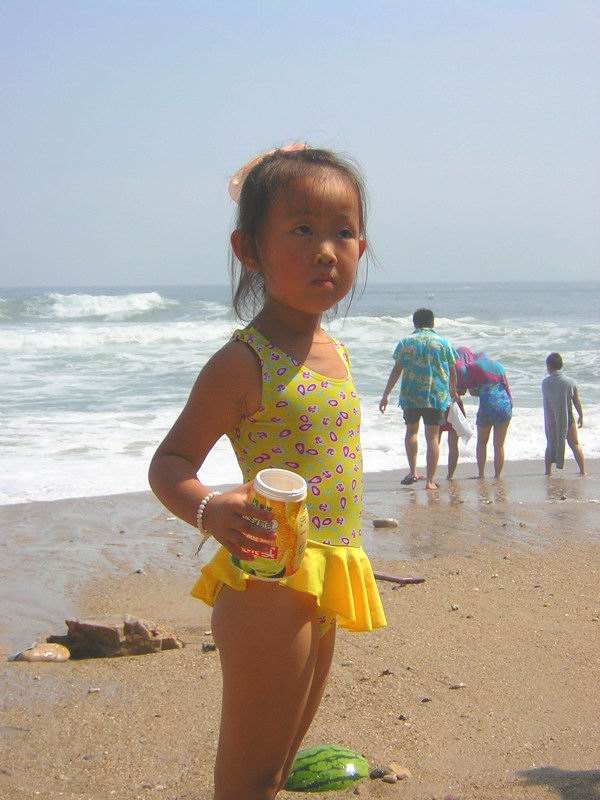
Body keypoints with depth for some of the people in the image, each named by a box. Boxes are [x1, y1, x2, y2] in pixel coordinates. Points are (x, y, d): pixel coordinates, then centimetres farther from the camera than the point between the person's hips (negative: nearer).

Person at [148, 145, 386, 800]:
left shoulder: (333, 354, 10)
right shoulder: (244, 362, -15)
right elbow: (168, 462, -16)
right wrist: (210, 511, -35)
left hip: (323, 582, 9)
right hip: (268, 581, -8)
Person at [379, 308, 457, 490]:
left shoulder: (405, 342, 3)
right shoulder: (443, 343, 4)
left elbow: (396, 370, 1)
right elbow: (452, 372, 10)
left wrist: (385, 396, 6)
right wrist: (453, 392, 28)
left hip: (410, 395, 1)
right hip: (436, 396, -1)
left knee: (411, 431, 21)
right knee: (432, 437, 2)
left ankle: (413, 472, 13)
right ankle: (430, 480, 0)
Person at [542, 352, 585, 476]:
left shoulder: (545, 383, -10)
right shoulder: (570, 382, -11)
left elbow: (546, 400, 1)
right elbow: (577, 401, -2)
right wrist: (580, 416, 12)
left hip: (551, 421, 1)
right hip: (568, 418, -1)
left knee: (551, 445, 18)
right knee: (575, 445, 10)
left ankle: (548, 470, 17)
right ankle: (583, 470, 7)